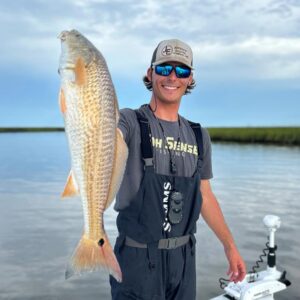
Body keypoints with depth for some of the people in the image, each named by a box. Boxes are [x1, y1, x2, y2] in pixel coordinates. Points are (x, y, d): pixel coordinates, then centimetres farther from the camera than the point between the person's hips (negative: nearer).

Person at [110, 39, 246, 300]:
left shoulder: (199, 136, 6)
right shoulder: (131, 122, -10)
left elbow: (205, 196, 13)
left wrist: (230, 246, 15)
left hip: (184, 257, 5)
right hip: (138, 257, -4)